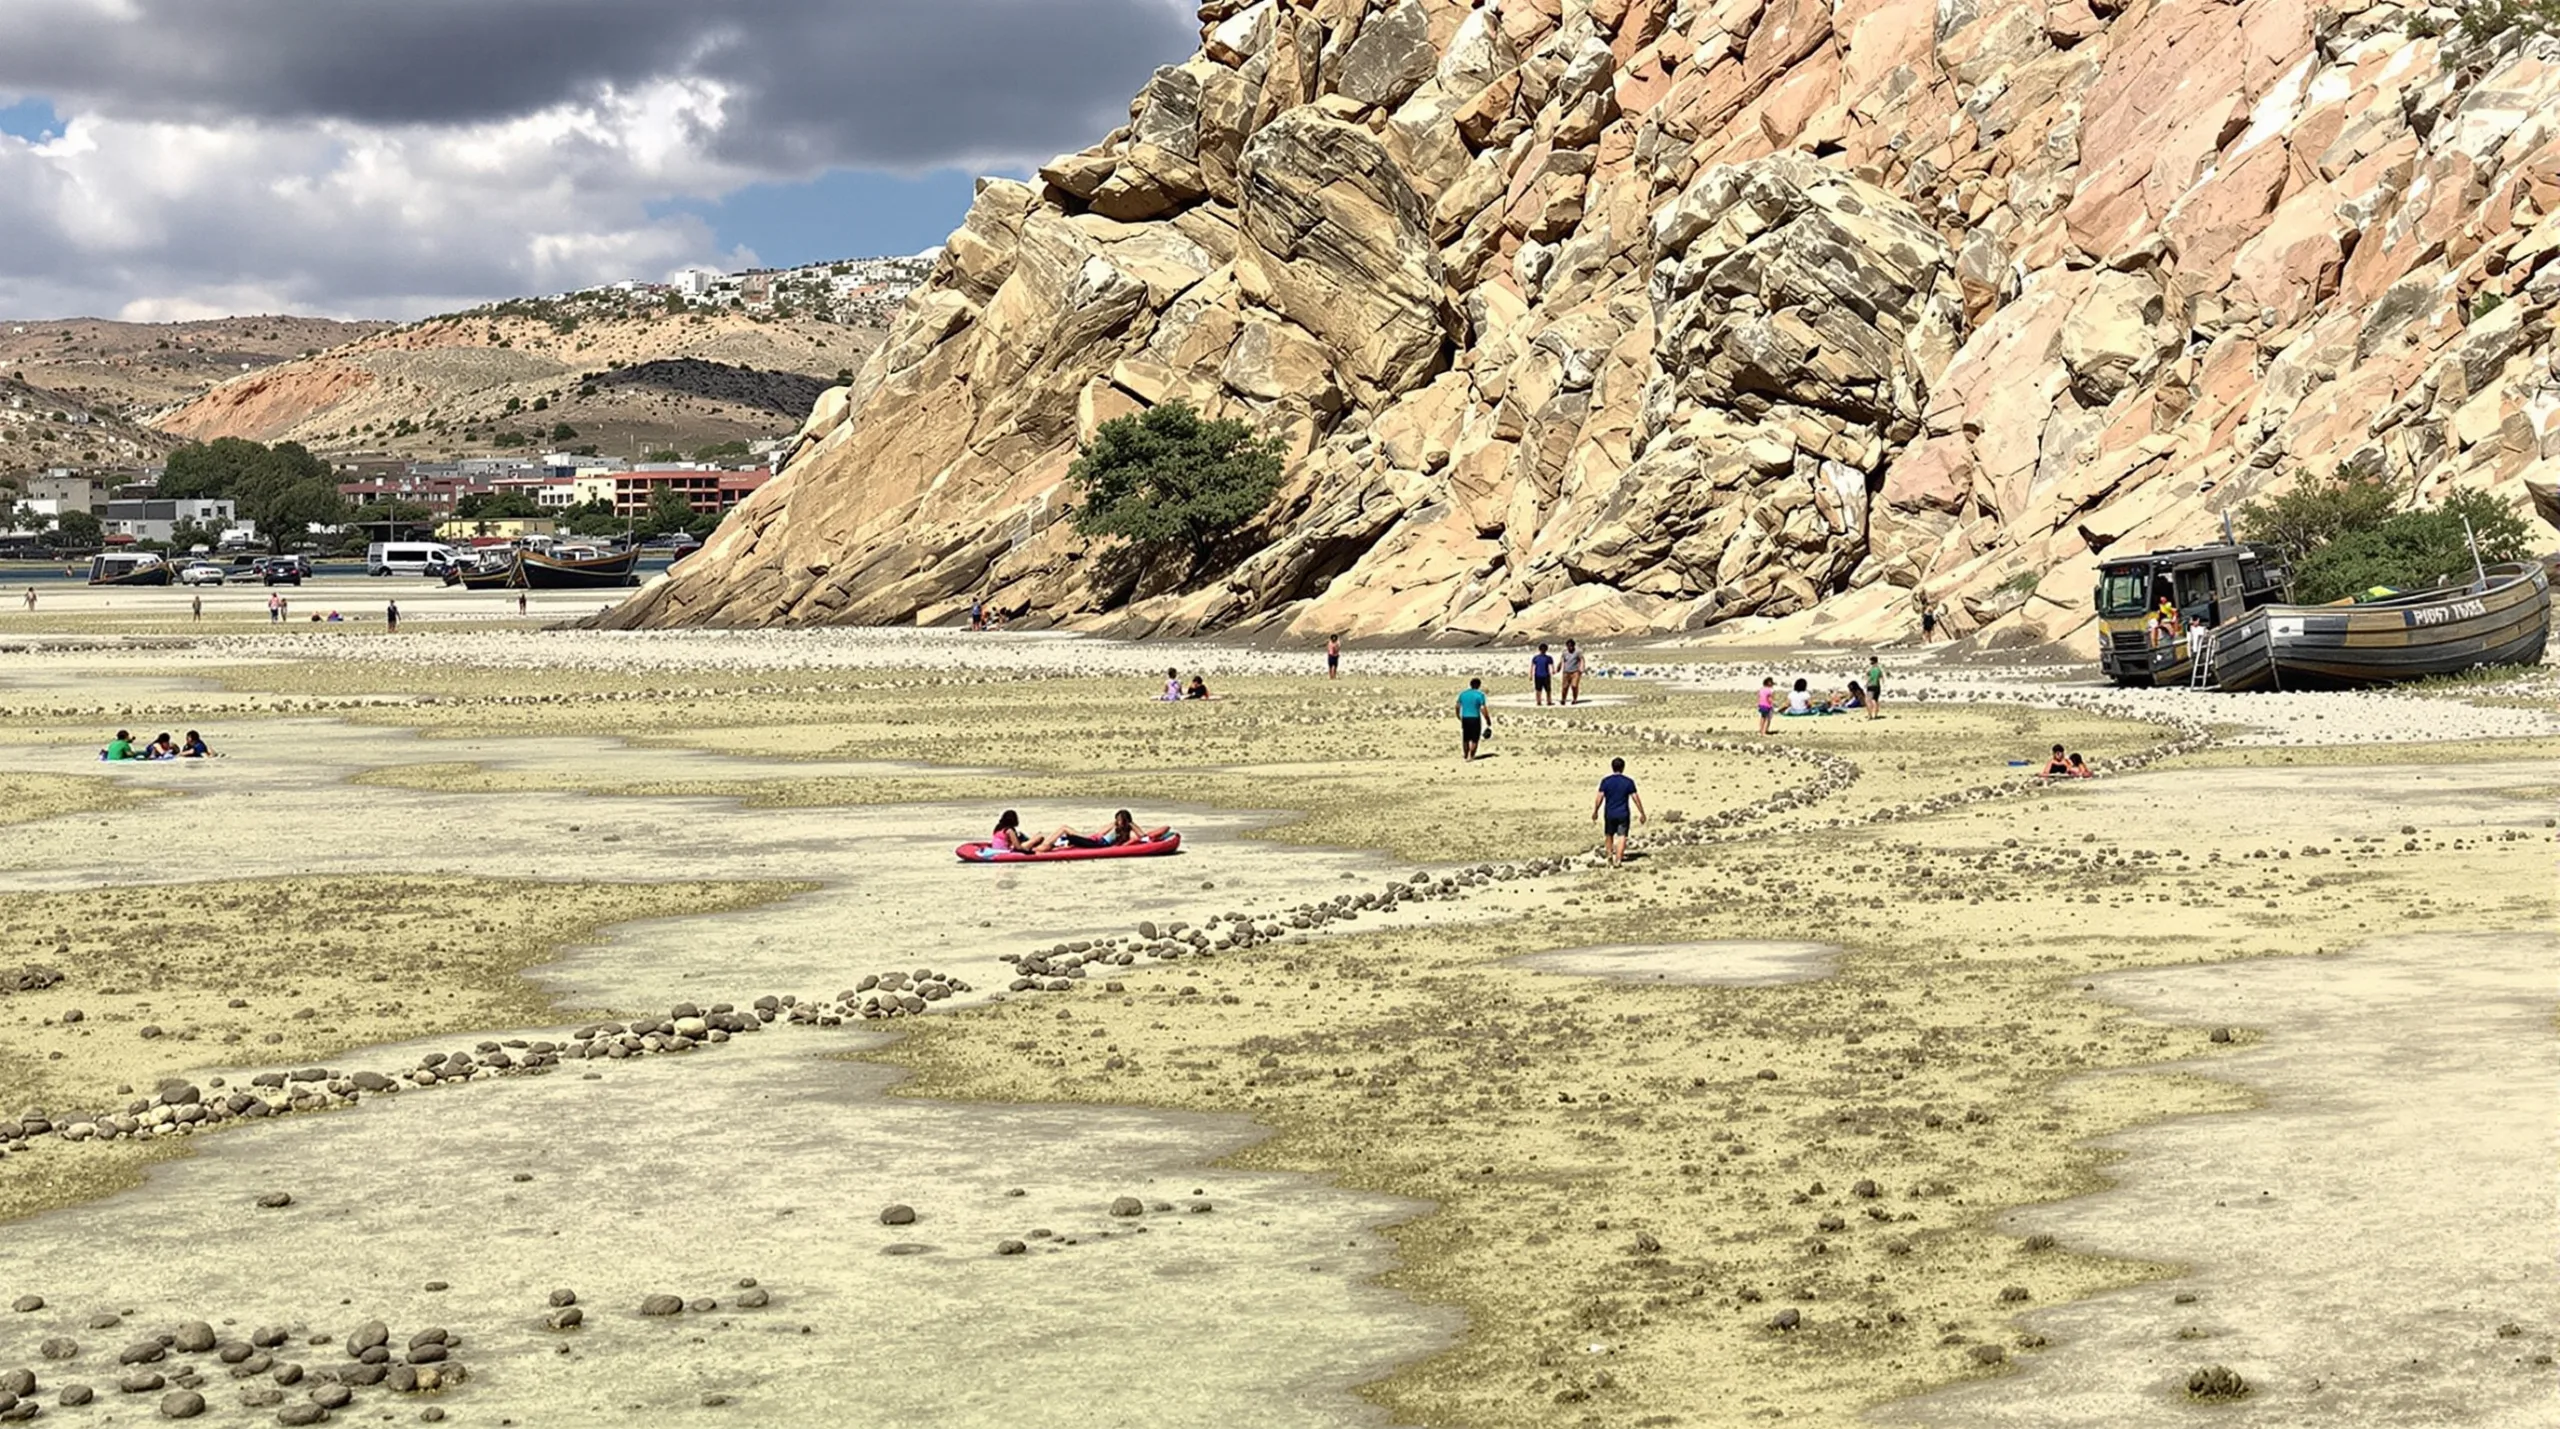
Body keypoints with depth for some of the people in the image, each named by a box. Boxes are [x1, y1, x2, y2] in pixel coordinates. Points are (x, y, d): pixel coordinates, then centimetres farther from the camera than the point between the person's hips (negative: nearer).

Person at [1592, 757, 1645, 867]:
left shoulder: (1605, 781, -5)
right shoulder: (1628, 782, -6)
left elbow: (1599, 797, -7)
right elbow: (1635, 798, -5)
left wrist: (1595, 811, 6)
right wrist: (1641, 812, 3)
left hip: (1609, 813, 1)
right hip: (1623, 814, -1)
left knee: (1609, 835, 22)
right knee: (1622, 836, 0)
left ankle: (1610, 854, 20)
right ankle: (1617, 860, -8)